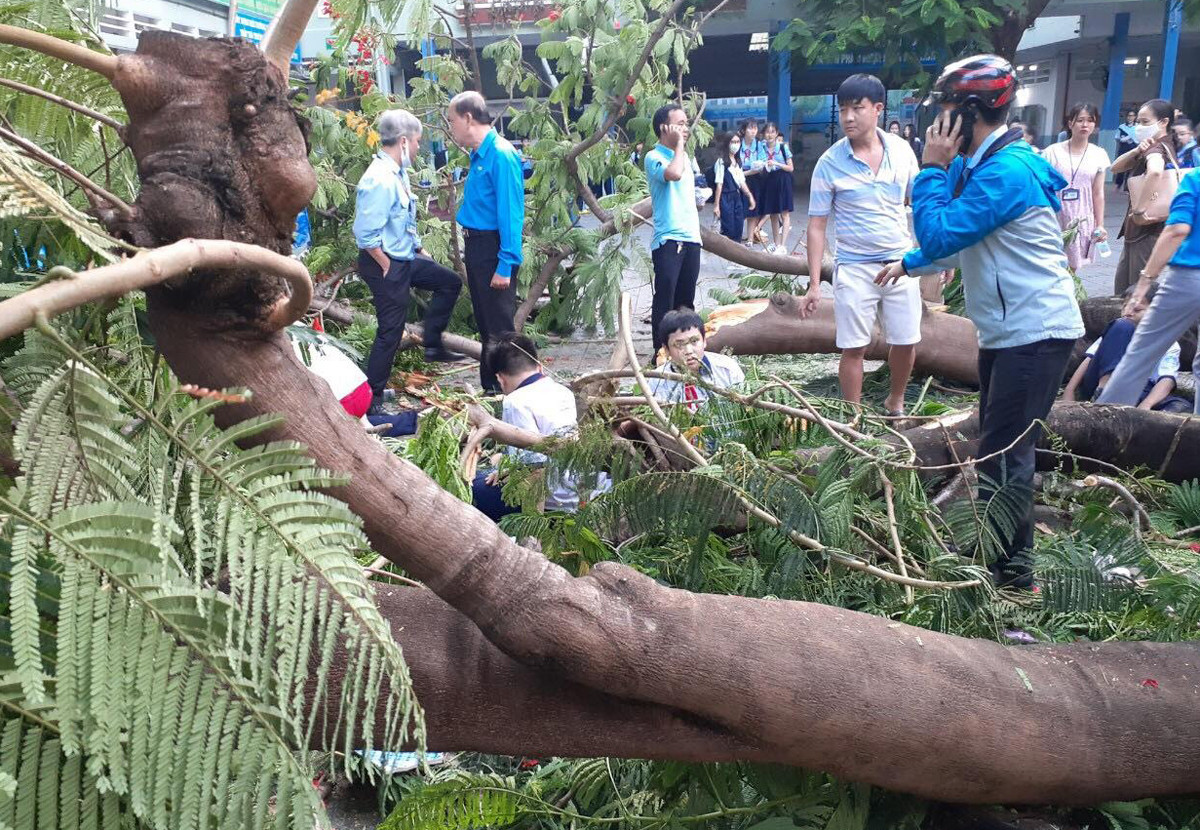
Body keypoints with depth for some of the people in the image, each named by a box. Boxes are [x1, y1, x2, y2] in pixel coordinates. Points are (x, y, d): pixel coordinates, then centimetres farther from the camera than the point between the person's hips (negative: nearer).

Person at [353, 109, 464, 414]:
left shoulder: (398, 172, 3)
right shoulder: (379, 180, -26)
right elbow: (365, 234, -27)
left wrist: (419, 249, 17)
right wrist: (387, 266, -18)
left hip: (406, 258, 10)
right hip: (386, 265, -10)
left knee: (450, 282, 21)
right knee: (391, 331, -1)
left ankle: (432, 345, 28)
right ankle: (372, 397, 12)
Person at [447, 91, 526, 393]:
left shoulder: (501, 155, -17)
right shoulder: (478, 155, 11)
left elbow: (511, 213, -21)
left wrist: (505, 265, -23)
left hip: (494, 250, -10)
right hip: (475, 246, 10)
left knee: (499, 328, -3)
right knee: (484, 323, 18)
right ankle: (490, 387, 30)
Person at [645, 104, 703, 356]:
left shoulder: (684, 156, 19)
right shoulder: (654, 157, -7)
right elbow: (673, 174, -28)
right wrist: (679, 144, -15)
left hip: (691, 238, 8)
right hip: (668, 239, -8)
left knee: (686, 300, 11)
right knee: (665, 299, -6)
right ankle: (661, 352, -1)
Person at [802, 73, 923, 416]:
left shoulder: (901, 149, -1)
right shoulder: (830, 163, -10)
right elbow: (817, 224, -7)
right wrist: (814, 284, -10)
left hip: (901, 262, 3)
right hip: (855, 268, -3)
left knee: (906, 342, 10)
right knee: (854, 348, 1)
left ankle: (895, 403, 35)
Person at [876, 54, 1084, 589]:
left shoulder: (1006, 172, -22)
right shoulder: (978, 165, 10)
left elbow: (939, 237, -25)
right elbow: (961, 240, 22)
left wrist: (932, 168, -16)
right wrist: (909, 263, 15)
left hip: (1034, 332, -11)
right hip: (1008, 328, 11)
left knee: (1004, 455, -5)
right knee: (999, 447, 19)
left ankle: (1012, 575, 7)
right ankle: (1001, 555, 34)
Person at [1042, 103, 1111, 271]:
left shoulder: (1099, 155, 4)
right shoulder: (1053, 152, -2)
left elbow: (1098, 194, 6)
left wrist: (1100, 225, 3)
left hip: (1081, 221, 2)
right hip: (1053, 219, -2)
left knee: (1071, 270, 6)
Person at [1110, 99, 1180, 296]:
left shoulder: (1157, 148, -14)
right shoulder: (1155, 147, 15)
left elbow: (1155, 170, -38)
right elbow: (1116, 167, 9)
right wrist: (1137, 151, -8)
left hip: (1148, 230, -10)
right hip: (1137, 230, 10)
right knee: (1121, 283, 16)